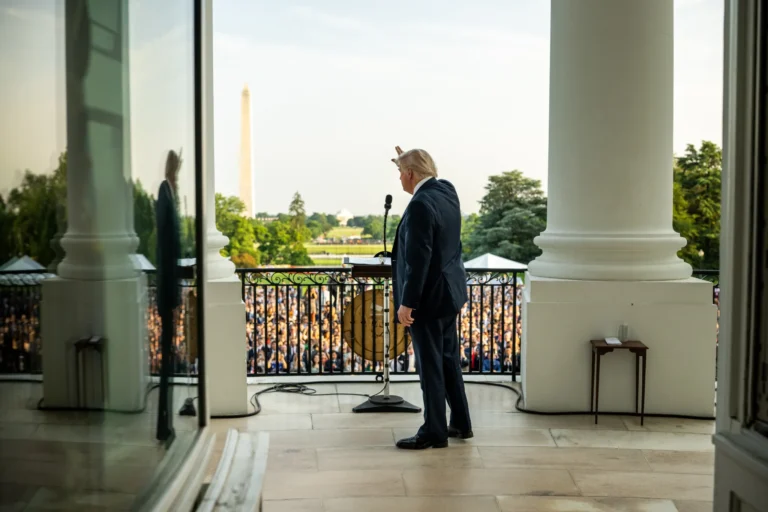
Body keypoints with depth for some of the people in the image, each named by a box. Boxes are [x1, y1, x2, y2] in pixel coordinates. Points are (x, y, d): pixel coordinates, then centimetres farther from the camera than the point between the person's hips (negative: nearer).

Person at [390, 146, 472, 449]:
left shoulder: (420, 206, -22)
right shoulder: (446, 189, 5)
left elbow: (418, 259, -24)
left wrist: (407, 302, -20)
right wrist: (408, 160, 32)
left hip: (428, 297, -9)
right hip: (449, 292, 9)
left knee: (430, 365, 0)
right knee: (449, 360, 17)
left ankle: (434, 432, 9)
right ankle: (461, 424, 27)